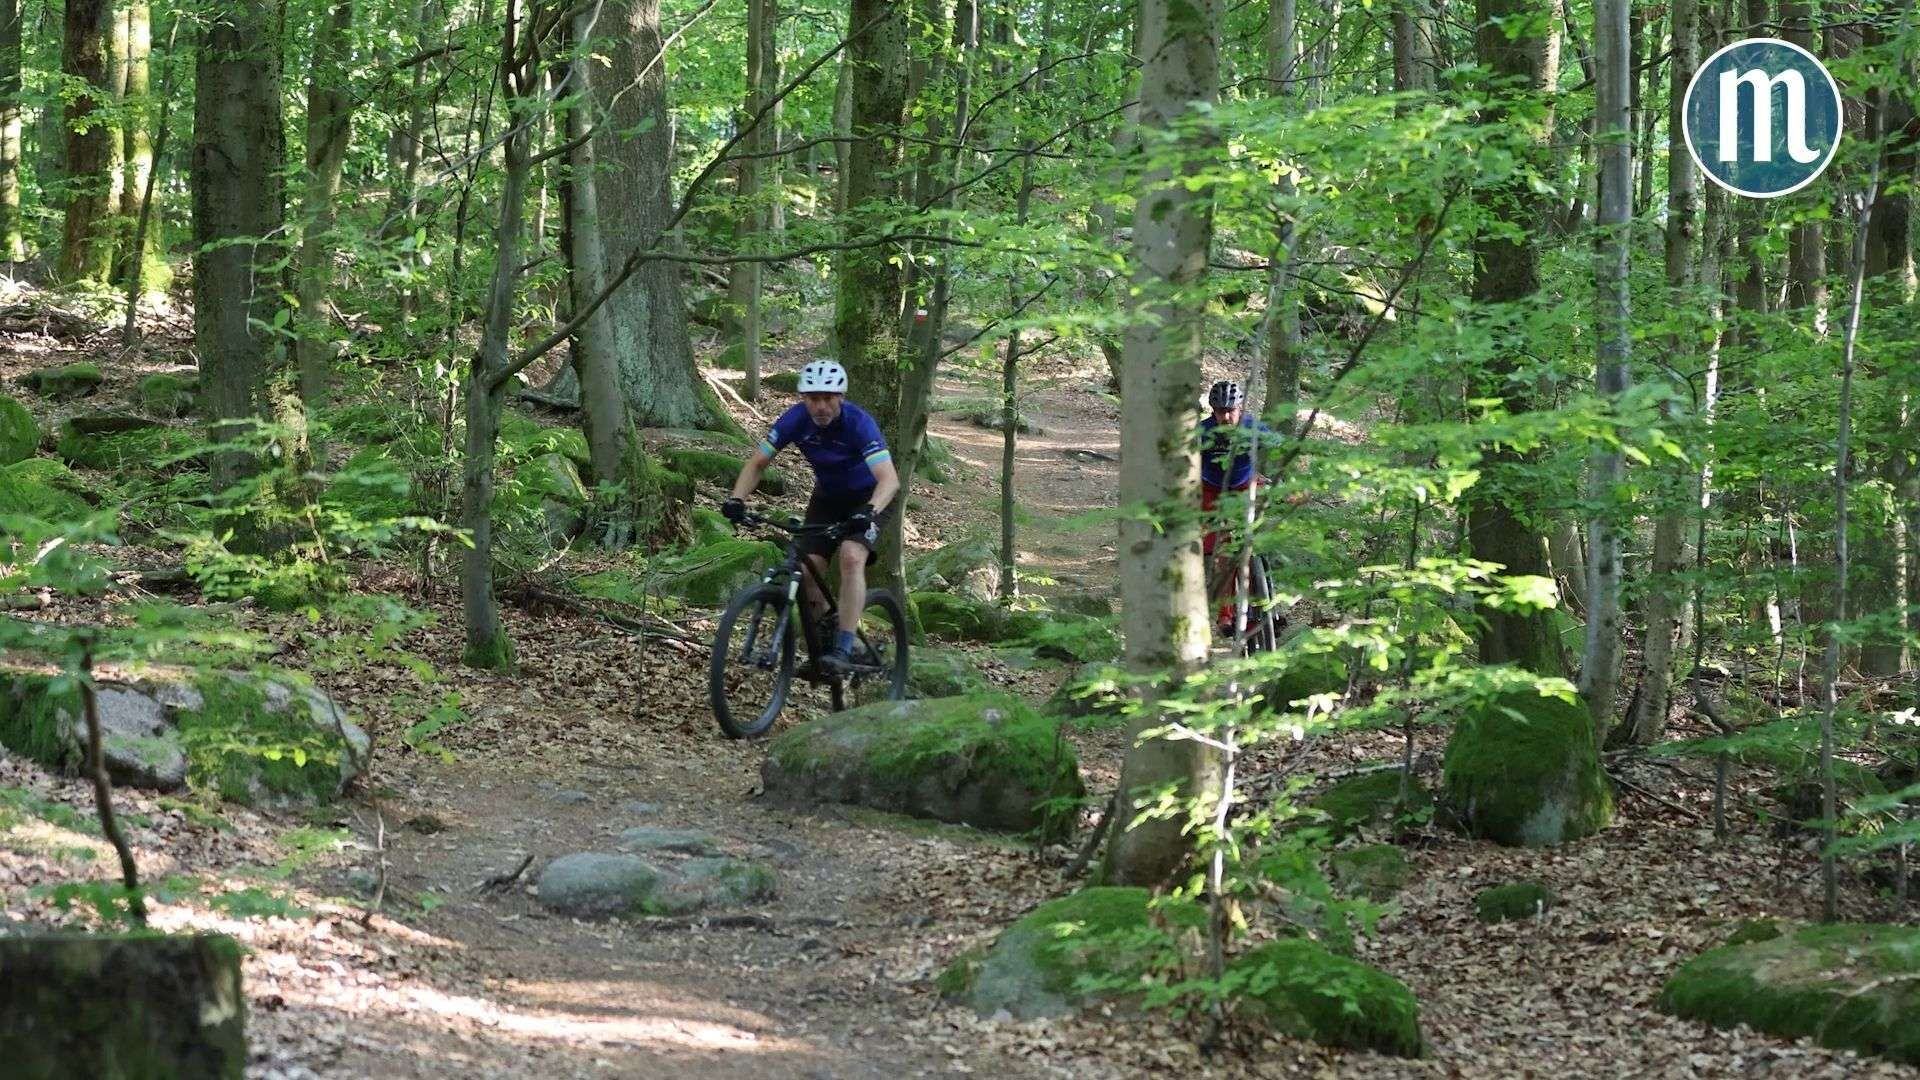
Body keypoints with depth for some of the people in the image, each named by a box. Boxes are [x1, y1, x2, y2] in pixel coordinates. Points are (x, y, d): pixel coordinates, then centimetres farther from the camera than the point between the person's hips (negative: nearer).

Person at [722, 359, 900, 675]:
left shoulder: (858, 422, -32)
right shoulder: (795, 419, -20)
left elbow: (889, 479, -41)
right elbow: (757, 463, -12)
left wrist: (869, 512, -59)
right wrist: (736, 500, -30)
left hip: (868, 498, -4)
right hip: (827, 496, 4)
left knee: (851, 556, -29)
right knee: (809, 570, -11)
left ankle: (843, 650, -29)